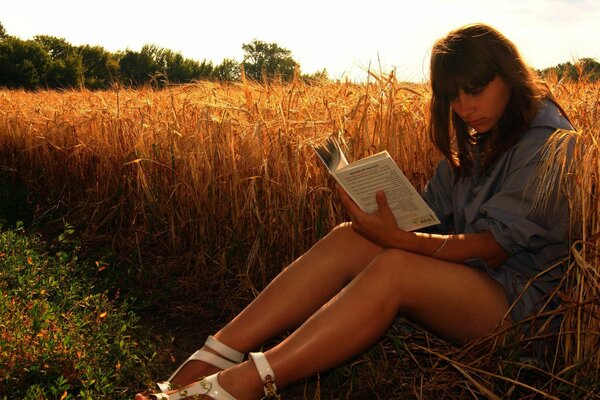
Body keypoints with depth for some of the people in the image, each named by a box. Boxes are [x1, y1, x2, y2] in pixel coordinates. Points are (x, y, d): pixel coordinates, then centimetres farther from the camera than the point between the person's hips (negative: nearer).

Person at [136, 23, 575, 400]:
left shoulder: (548, 142, -11)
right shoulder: (476, 139, 16)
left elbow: (494, 245, -19)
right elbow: (431, 212, 8)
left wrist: (399, 239, -32)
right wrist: (390, 224, -14)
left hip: (519, 296, -7)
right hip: (464, 271, 7)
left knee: (394, 267, -35)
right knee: (349, 238, -19)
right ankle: (213, 358, -29)